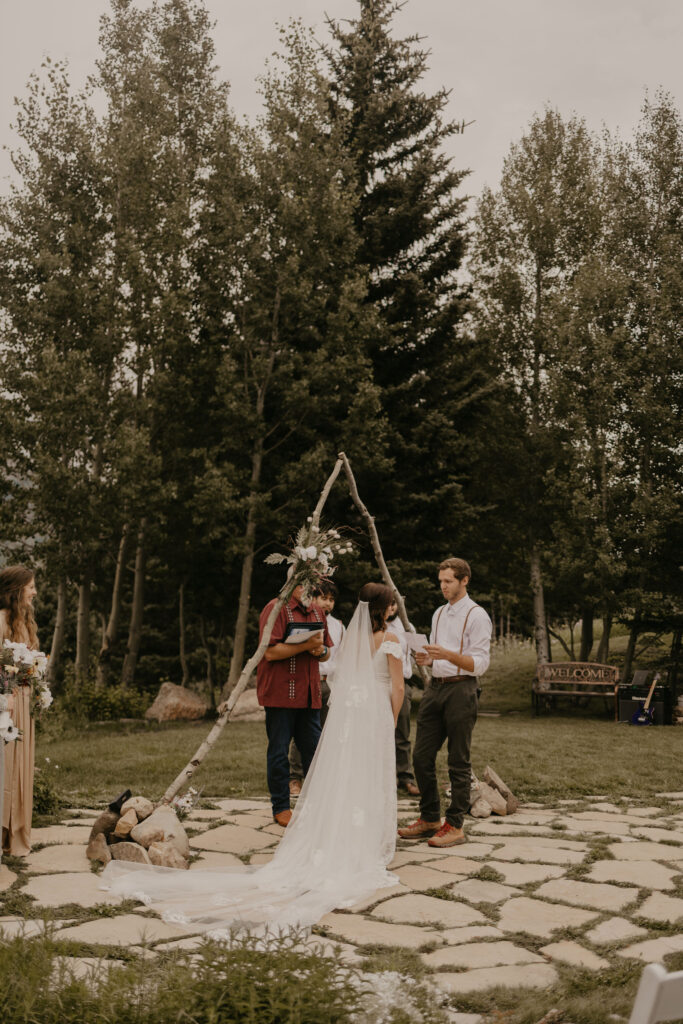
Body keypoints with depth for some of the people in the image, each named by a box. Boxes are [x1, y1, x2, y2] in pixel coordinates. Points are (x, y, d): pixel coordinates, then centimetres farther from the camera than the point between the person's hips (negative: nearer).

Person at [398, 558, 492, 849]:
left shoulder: (476, 616, -7)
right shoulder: (439, 614, 17)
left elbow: (480, 664, -13)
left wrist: (448, 655, -26)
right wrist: (427, 658, 2)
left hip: (461, 689, -7)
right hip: (435, 687, 8)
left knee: (459, 762, 0)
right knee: (422, 756, 8)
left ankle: (455, 826, 7)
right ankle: (429, 819, 21)